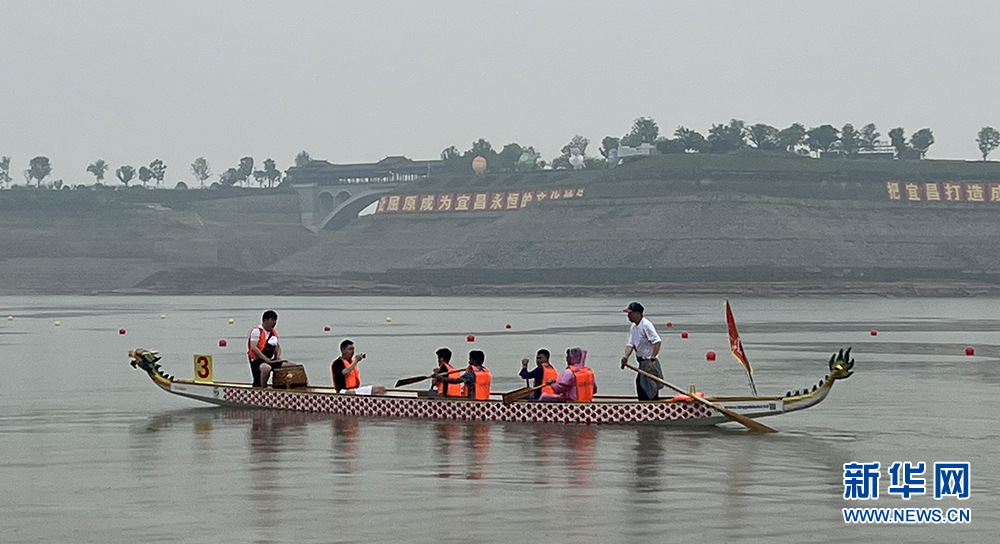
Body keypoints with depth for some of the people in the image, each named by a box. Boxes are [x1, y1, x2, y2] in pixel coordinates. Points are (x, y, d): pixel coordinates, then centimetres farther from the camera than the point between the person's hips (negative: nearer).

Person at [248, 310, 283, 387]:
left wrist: (278, 357, 4)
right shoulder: (257, 331, -9)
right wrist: (266, 359, -24)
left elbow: (278, 346, 27)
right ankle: (263, 388, -23)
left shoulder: (274, 333, 16)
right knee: (266, 368, -41)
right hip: (257, 360, -8)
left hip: (271, 360, 8)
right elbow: (253, 348, -19)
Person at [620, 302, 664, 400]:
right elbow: (630, 344, 9)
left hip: (649, 362, -10)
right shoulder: (633, 327, 12)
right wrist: (626, 356, -12)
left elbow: (657, 342, -24)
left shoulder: (646, 325, -17)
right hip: (642, 363, 10)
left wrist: (652, 360, -29)